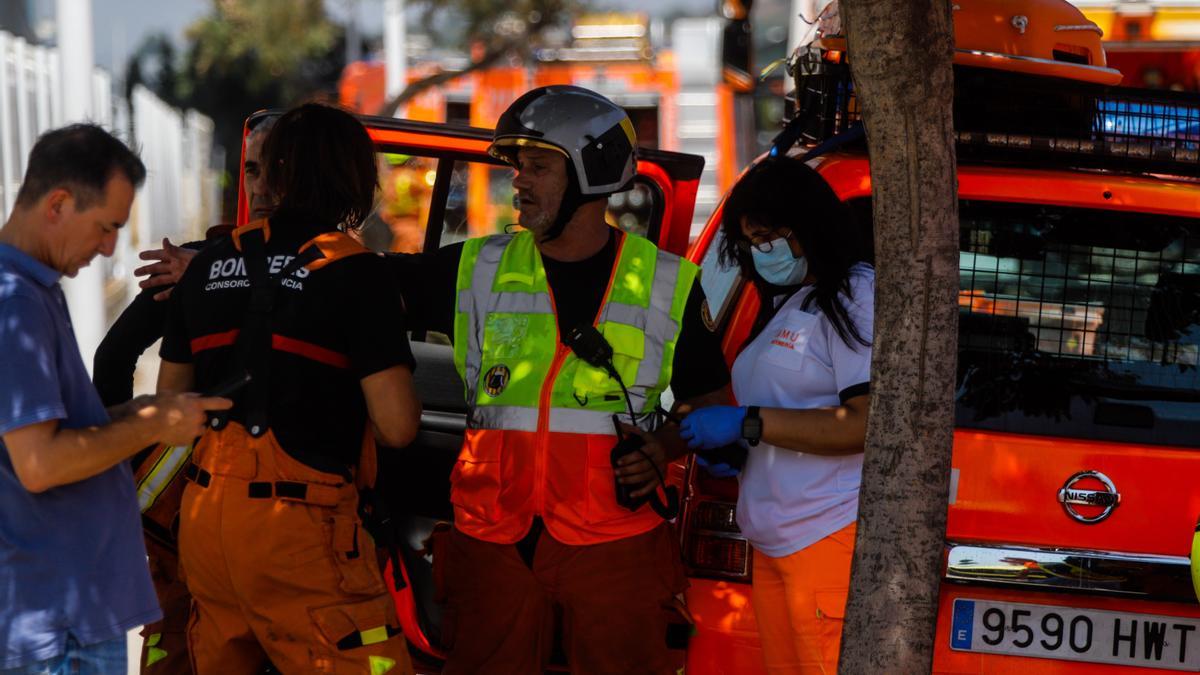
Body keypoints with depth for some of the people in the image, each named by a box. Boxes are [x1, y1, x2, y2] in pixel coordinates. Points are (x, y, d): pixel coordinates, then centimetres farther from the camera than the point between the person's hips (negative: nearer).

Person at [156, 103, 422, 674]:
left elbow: (170, 402, 17)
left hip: (205, 518, 6)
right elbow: (397, 427, -13)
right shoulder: (356, 273, -8)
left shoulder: (207, 266, 8)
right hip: (297, 526, -6)